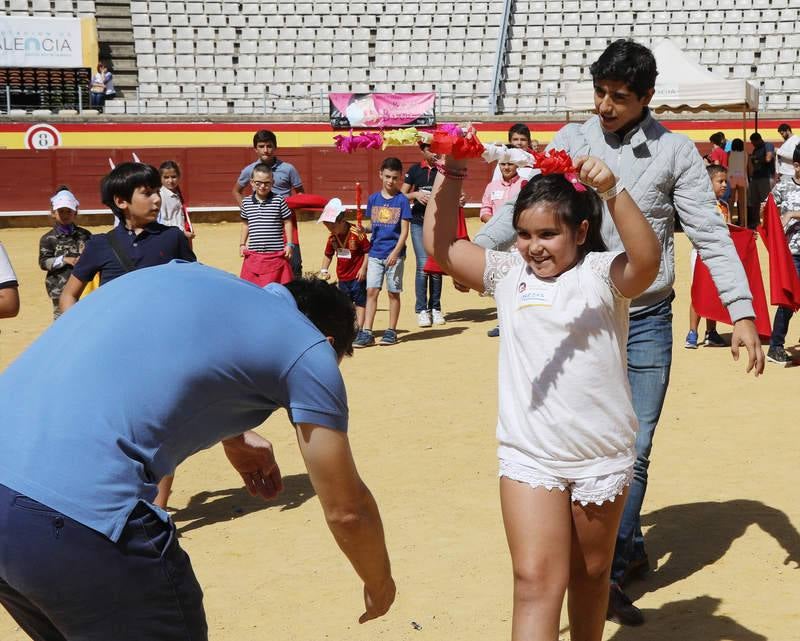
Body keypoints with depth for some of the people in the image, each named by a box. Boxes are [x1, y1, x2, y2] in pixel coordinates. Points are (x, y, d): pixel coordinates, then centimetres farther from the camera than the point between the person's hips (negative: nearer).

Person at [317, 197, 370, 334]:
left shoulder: (357, 233, -18)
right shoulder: (333, 237, 1)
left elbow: (368, 251, -13)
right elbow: (328, 254, 15)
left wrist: (363, 268, -16)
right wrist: (324, 270, 4)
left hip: (357, 276, -7)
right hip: (342, 277, 7)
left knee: (360, 302, 2)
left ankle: (359, 330, 7)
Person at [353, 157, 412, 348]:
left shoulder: (402, 200, -4)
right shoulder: (373, 199, 8)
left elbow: (404, 231, -7)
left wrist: (395, 253, -17)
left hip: (394, 254, -3)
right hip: (375, 252, 3)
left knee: (393, 292, 5)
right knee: (371, 291, -2)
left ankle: (391, 331, 15)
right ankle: (366, 332, -1)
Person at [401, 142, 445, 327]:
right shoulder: (415, 170, 5)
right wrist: (416, 194, -11)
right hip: (419, 223, -1)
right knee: (423, 266, -8)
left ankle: (435, 308, 14)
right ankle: (421, 310, -1)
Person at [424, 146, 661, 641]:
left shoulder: (602, 273, -8)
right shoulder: (509, 273, 3)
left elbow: (647, 260, -28)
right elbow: (442, 246, 1)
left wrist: (613, 192, -39)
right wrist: (450, 175, -10)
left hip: (602, 456, -1)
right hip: (528, 456, 1)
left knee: (590, 573, 18)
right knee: (536, 581, -7)